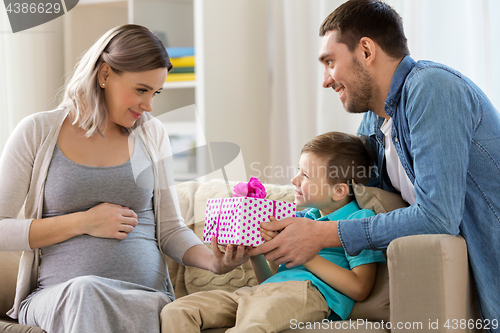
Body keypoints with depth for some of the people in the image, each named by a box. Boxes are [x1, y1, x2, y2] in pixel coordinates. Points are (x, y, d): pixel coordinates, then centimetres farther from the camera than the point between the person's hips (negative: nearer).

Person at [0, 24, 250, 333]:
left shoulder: (152, 134, 13)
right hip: (59, 295, -1)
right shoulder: (37, 132, 3)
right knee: (85, 291, -38)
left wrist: (214, 260, -7)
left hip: (147, 295, 1)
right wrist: (82, 223, -8)